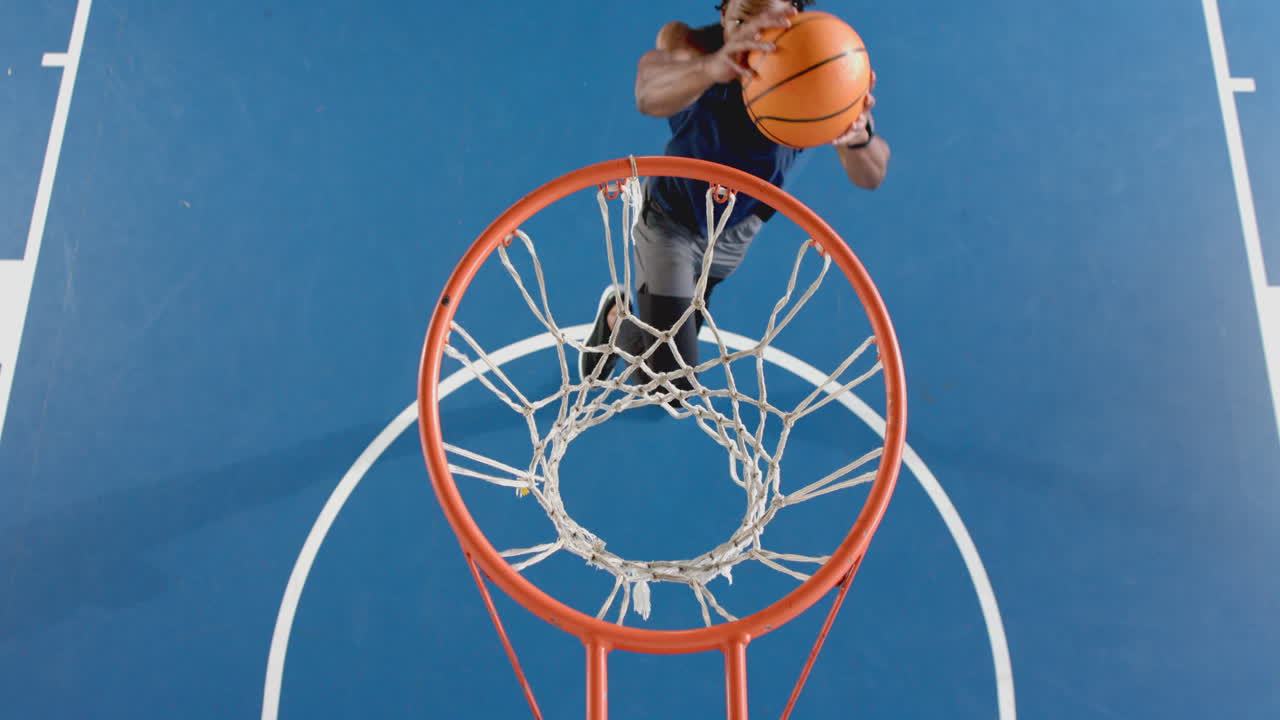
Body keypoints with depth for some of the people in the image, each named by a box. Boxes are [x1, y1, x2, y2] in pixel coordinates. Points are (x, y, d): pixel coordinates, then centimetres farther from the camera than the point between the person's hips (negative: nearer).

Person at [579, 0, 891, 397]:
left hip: (736, 231, 4)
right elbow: (649, 97, -56)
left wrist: (859, 136, -63)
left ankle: (618, 315, 58)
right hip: (670, 219, -3)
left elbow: (869, 176, -39)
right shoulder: (687, 42, -31)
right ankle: (617, 319, 24)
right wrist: (713, 66, -78)